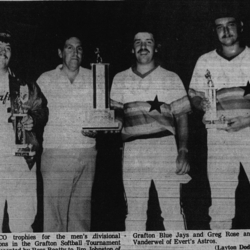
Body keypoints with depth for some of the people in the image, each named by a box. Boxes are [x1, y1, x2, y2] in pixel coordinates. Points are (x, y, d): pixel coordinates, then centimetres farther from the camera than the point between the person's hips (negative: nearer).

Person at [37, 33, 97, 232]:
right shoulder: (45, 80, 6)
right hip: (55, 154, -2)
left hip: (87, 154, 2)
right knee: (53, 212, -6)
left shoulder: (94, 78, 10)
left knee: (82, 213, 5)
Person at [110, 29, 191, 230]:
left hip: (165, 145, -1)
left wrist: (183, 151, -4)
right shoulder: (120, 79, 15)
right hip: (132, 148, 2)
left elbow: (181, 117, 6)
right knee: (134, 213, 4)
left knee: (172, 211, -4)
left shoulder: (171, 78, 10)